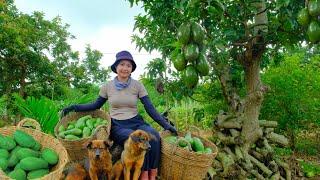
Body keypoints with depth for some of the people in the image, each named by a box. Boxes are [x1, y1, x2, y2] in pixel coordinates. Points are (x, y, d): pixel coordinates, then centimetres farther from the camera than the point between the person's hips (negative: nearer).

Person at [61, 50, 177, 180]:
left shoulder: (137, 85, 0)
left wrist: (166, 124, -11)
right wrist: (74, 107, 2)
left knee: (154, 136, -31)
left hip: (136, 122, 1)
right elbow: (96, 105, 13)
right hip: (117, 125, -1)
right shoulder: (107, 86, 2)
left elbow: (150, 108, -3)